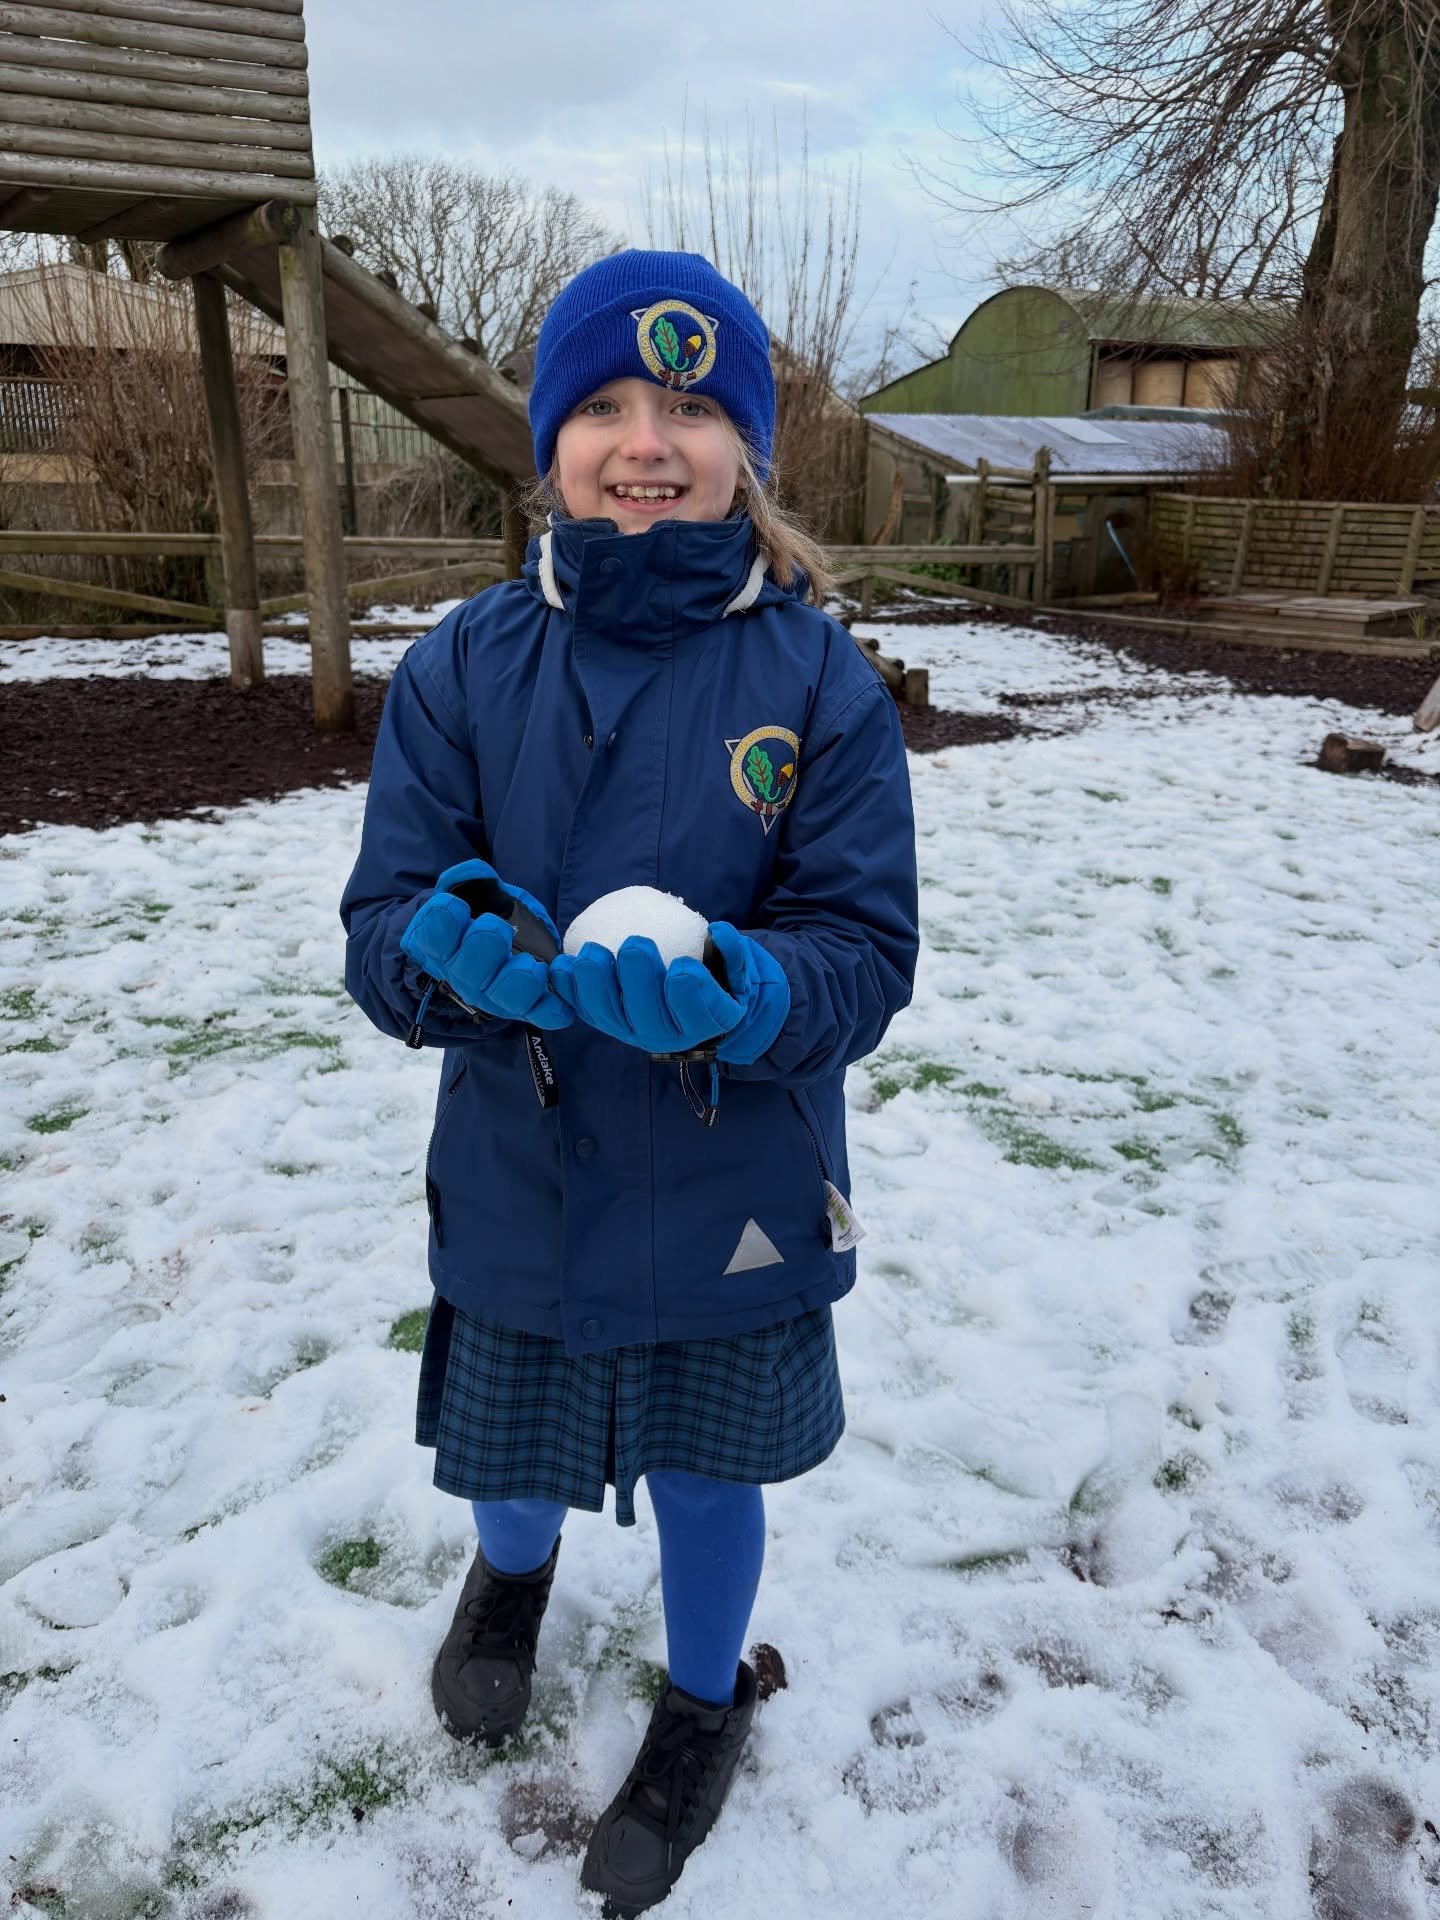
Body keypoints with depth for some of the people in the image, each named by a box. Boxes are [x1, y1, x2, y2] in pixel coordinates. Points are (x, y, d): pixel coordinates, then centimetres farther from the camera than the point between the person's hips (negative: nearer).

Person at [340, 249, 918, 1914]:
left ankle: (704, 1701, 54)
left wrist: (739, 990, -33)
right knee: (509, 1457, 23)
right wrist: (460, 953, -30)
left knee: (707, 1475, 19)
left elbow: (868, 952, -13)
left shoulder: (819, 681, -11)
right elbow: (381, 930, -8)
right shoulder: (462, 669, -7)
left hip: (733, 1199, -1)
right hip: (513, 1192, 2)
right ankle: (513, 1572, 63)